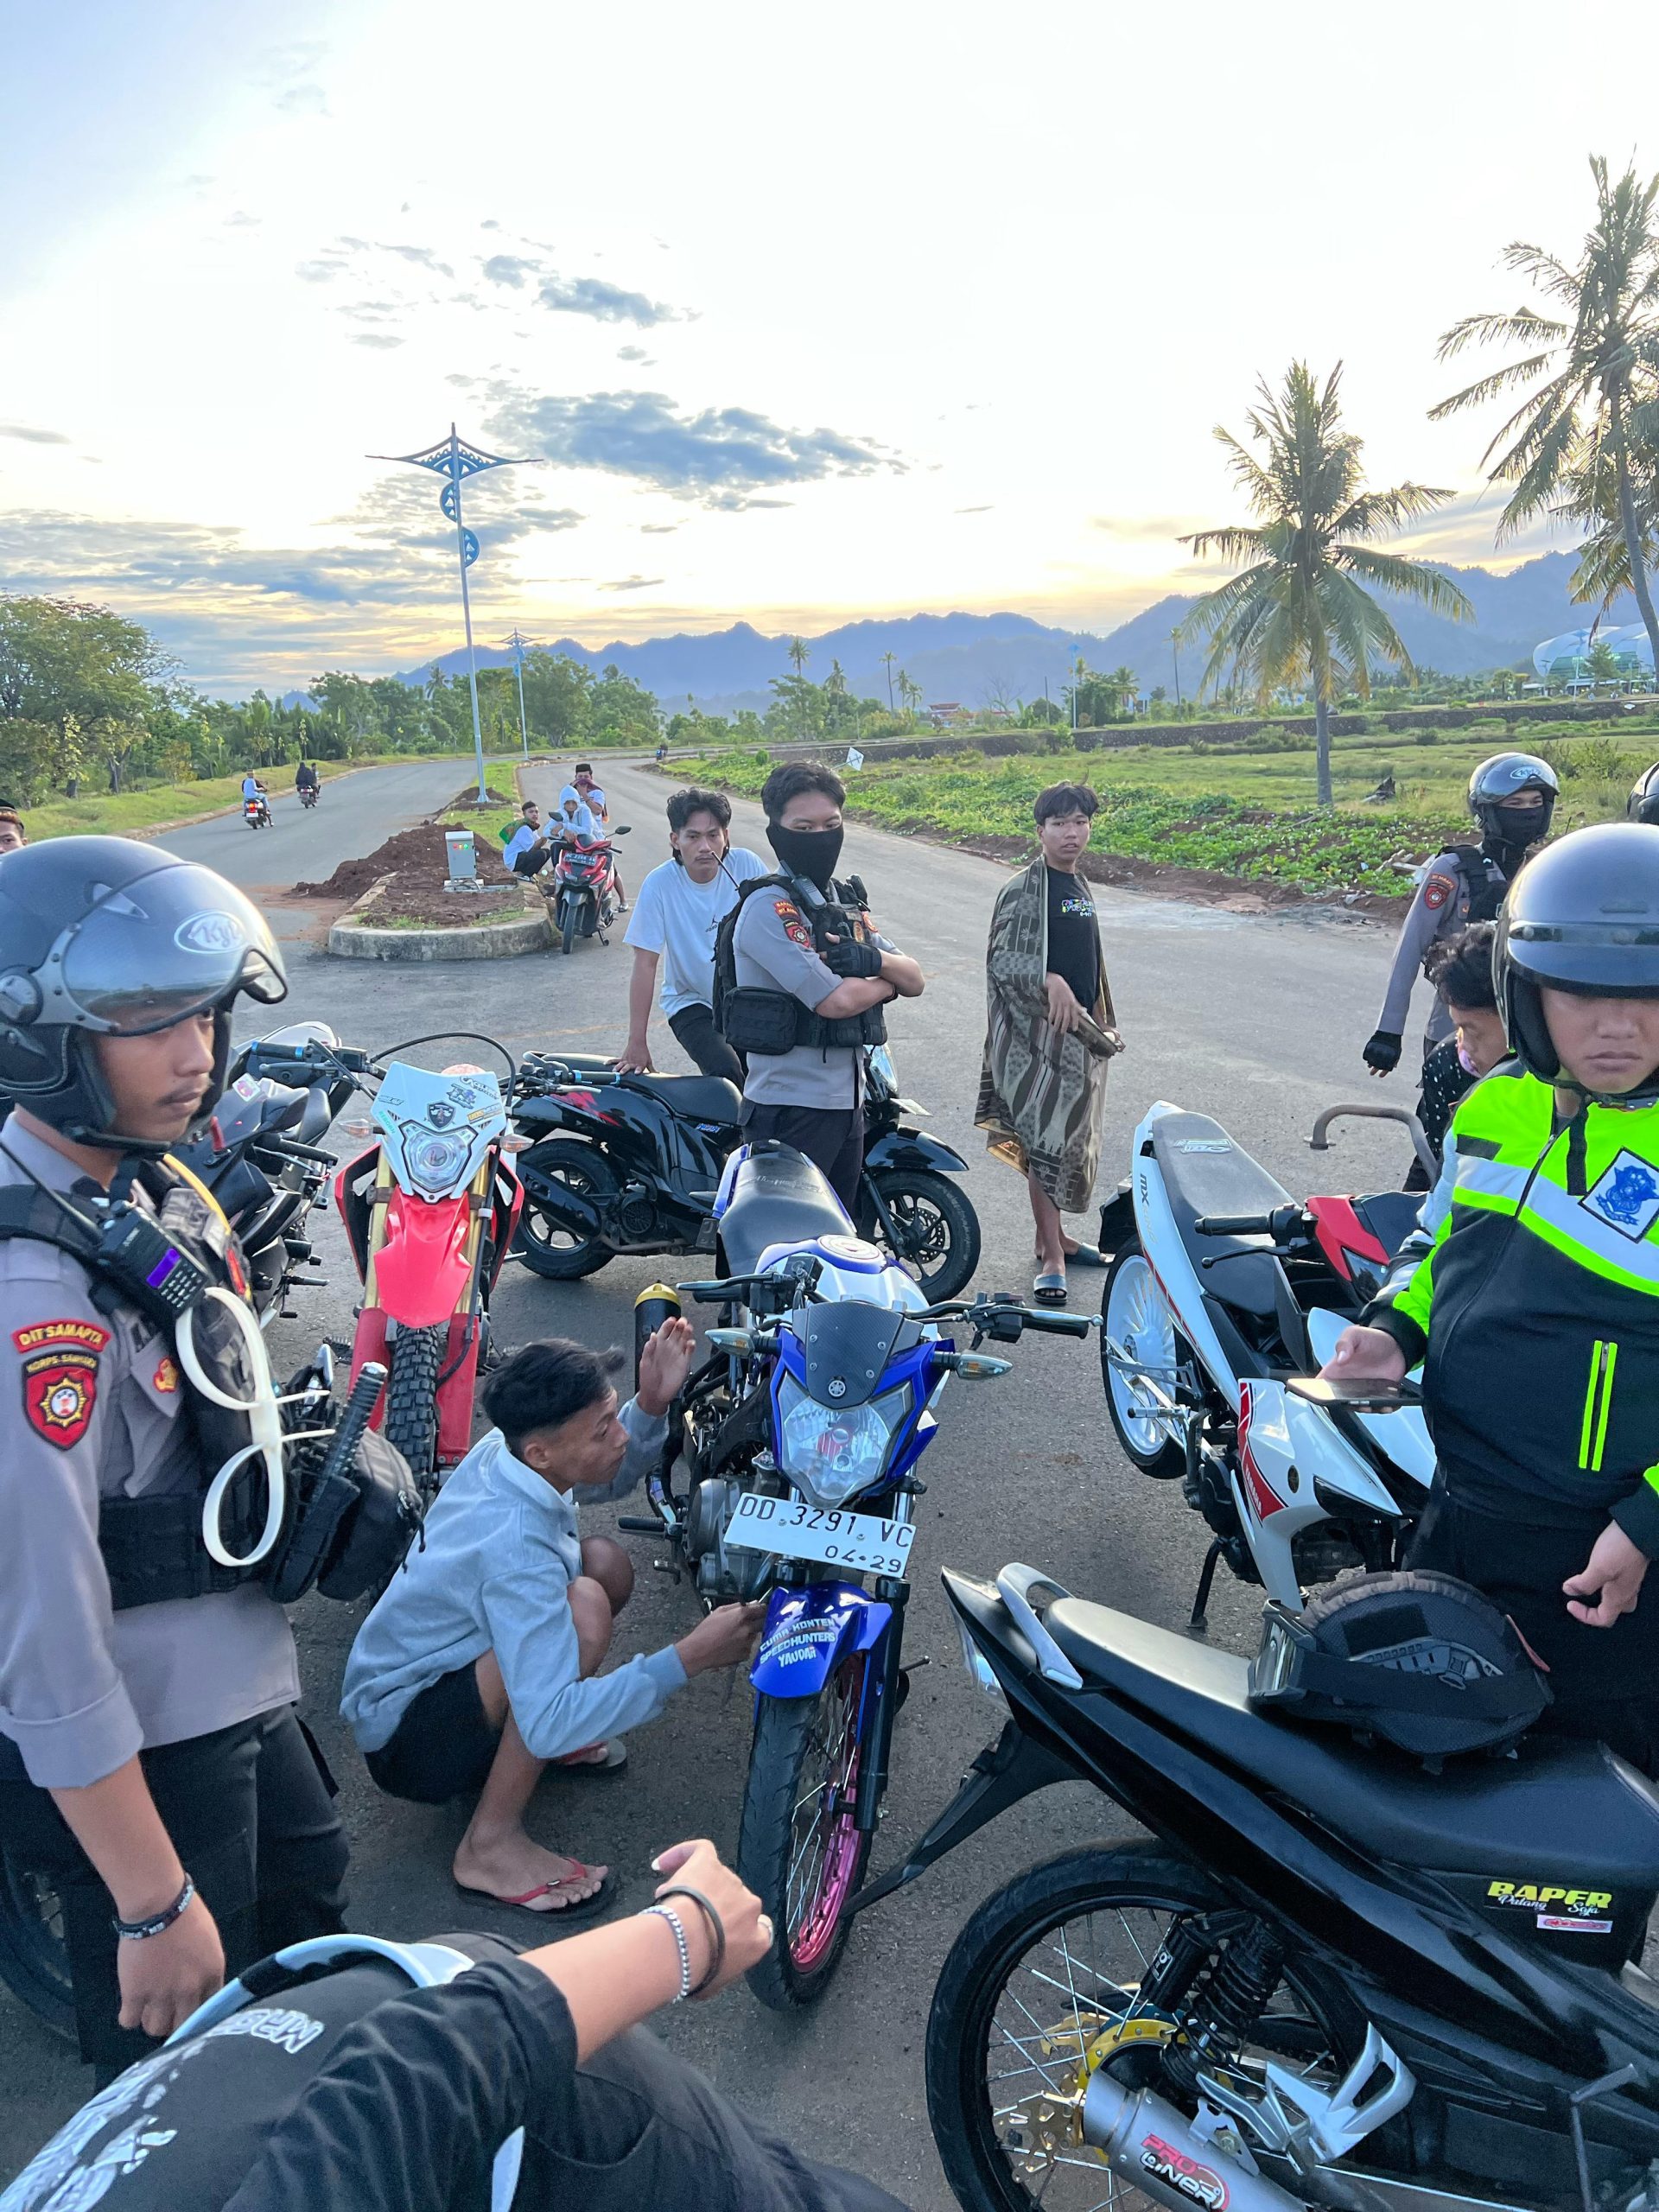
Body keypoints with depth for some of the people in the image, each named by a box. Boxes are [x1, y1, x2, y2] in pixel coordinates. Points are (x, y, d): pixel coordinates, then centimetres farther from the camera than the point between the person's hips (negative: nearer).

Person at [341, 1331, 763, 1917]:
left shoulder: (500, 1451, -10)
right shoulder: (513, 1547, -35)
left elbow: (612, 1479, 12)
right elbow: (548, 1723, -39)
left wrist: (652, 1403, -8)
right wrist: (688, 1658, -37)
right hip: (406, 1743, -9)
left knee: (606, 1561, 3)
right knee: (583, 1606, -32)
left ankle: (513, 1742, 14)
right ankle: (490, 1845, -18)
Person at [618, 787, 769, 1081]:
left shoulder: (746, 865, -10)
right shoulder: (659, 884, -14)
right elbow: (645, 964, -12)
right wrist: (636, 1043, -15)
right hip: (692, 1004, -2)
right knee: (727, 1074, -24)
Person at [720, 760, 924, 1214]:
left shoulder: (846, 900, 13)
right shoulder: (769, 905, -14)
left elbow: (914, 981, 10)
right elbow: (835, 1000, -23)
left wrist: (872, 960, -12)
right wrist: (888, 980, -3)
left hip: (848, 1102, 8)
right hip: (792, 1109, -8)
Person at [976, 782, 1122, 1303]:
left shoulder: (1080, 888, 15)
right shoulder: (1022, 890, -9)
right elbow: (1001, 959, -16)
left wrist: (1102, 1025, 21)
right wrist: (1050, 981, -32)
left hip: (1081, 1031, 8)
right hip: (1040, 1030, -8)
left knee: (1073, 1137, 13)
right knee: (1046, 1138, -8)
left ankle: (1053, 1235, 26)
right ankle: (1051, 1256, -4)